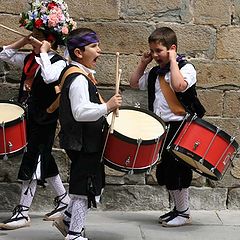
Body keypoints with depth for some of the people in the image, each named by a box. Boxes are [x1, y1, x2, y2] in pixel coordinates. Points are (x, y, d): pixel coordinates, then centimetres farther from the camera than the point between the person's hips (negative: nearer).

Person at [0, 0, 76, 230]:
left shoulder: (58, 62, -14)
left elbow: (49, 77, -35)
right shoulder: (29, 59, 8)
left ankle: (22, 213, -2)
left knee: (32, 162, -7)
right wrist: (24, 41, 5)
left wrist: (43, 52, -24)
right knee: (44, 161, 16)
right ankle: (63, 199, 31)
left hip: (45, 119, -8)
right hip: (31, 116, 8)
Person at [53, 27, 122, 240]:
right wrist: (107, 107, -32)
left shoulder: (84, 75, 14)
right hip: (84, 144, -10)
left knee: (95, 188, 19)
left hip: (88, 143, 10)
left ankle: (68, 220, 31)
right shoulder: (78, 79, -19)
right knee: (86, 189, -1)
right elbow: (80, 112, -30)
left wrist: (106, 109, 19)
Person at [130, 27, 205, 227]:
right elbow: (134, 83, 22)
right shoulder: (155, 72, 12)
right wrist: (143, 62, 12)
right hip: (161, 127, 8)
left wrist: (172, 61, -20)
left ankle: (184, 213, 11)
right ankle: (177, 208, 28)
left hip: (180, 127, -8)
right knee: (164, 170, 13)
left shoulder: (186, 68, -10)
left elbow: (179, 85, -31)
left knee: (178, 169, -3)